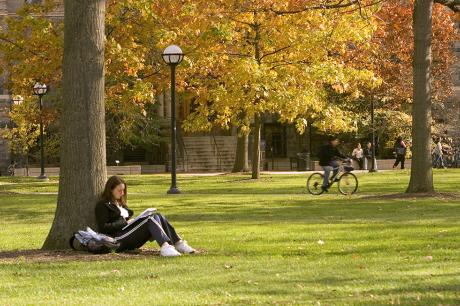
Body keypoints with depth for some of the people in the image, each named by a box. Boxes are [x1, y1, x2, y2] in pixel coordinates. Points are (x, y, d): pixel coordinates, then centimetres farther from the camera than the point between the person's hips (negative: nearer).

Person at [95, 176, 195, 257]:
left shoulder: (120, 203, 29)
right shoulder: (103, 205, 2)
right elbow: (103, 228, -9)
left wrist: (131, 221, 5)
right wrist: (125, 223, -12)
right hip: (119, 239, -8)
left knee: (158, 216, -12)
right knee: (150, 220, -26)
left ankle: (178, 243, -24)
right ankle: (165, 246, -48)